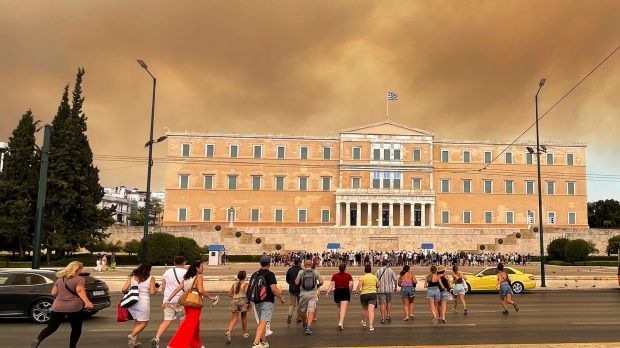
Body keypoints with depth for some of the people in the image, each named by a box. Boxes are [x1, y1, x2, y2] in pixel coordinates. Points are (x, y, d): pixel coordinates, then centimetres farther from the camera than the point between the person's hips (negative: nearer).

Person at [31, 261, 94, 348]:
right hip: (74, 307, -4)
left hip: (58, 307, 4)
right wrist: (87, 302, -31)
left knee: (51, 327, 7)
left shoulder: (60, 279, 13)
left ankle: (38, 339, -18)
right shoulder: (79, 279, -4)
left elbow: (53, 293, 13)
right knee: (76, 328, 12)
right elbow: (80, 290, -21)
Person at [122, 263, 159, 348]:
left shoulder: (132, 277, 4)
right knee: (143, 323, 8)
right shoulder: (151, 279, -4)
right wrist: (156, 289, 10)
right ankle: (132, 335, -14)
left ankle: (134, 341, 16)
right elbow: (152, 292, -11)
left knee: (136, 322, 20)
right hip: (143, 303, -4)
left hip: (132, 302, 5)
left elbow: (124, 289, -2)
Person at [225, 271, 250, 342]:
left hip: (234, 301, 3)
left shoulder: (234, 284, 10)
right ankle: (245, 333, 28)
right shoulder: (245, 284, -4)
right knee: (244, 317, 16)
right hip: (242, 301, -3)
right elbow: (246, 291, -23)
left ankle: (228, 332, -23)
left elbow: (229, 294, 9)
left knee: (234, 318, 2)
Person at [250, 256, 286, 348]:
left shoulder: (254, 274, 11)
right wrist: (282, 298, -8)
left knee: (262, 321, 19)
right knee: (263, 322, -10)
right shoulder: (270, 274, -9)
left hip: (257, 302, 7)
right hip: (267, 302, -7)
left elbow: (249, 289, 15)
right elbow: (273, 288, -19)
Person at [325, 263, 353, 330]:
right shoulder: (348, 276, 2)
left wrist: (327, 293, -11)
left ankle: (340, 322, 32)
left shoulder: (334, 276, 4)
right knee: (343, 309, -8)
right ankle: (341, 323, -25)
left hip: (337, 292, 3)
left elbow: (331, 284, -6)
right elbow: (351, 284, -9)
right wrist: (350, 291, 8)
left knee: (339, 308, 22)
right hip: (345, 292, -2)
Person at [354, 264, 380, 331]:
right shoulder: (374, 277, 4)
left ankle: (364, 322, 42)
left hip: (364, 295, 0)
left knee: (364, 309, 22)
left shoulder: (362, 277, -6)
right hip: (373, 294, 1)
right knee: (371, 310, -9)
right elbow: (378, 286, 13)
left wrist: (356, 293, -9)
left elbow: (359, 285, -18)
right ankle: (371, 325, -21)